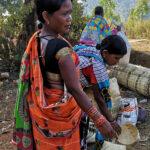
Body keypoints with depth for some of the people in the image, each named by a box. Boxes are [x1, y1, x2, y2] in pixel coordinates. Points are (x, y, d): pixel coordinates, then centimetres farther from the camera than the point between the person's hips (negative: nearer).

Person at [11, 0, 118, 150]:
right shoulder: (61, 47, -31)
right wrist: (100, 121, -26)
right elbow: (74, 89, -30)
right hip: (60, 110, -7)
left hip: (43, 104, 7)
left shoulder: (36, 39, -5)